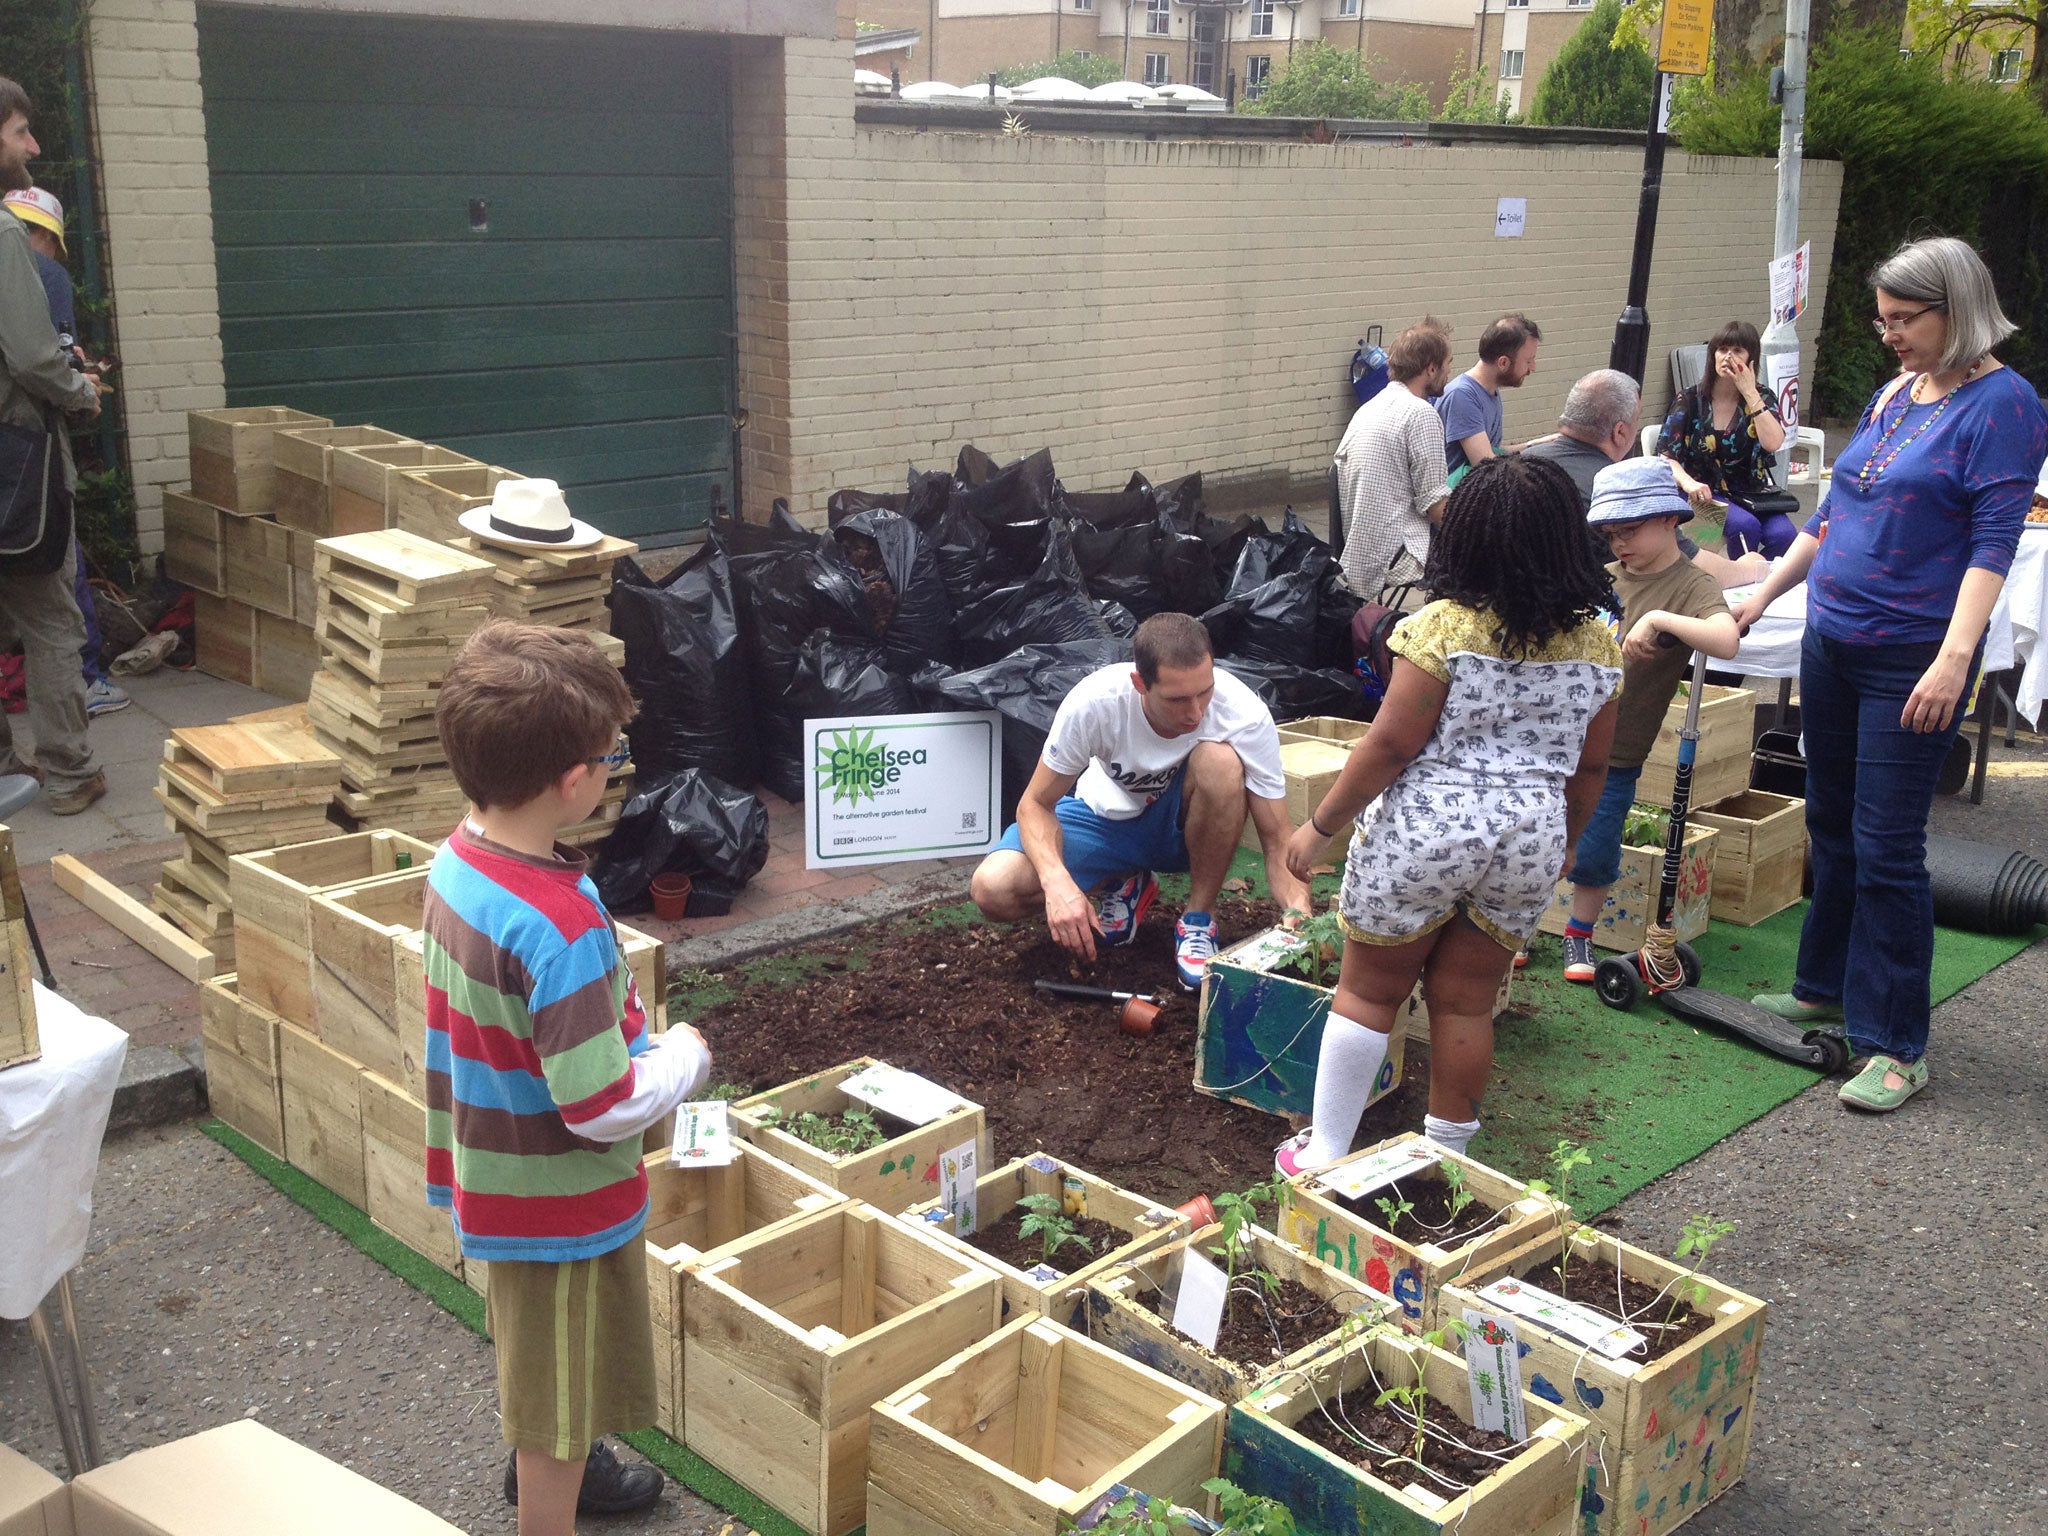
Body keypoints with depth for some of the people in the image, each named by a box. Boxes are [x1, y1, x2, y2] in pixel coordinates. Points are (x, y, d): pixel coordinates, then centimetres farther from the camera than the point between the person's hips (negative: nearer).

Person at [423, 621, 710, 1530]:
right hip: (559, 1202, -9)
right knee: (562, 1393, 13)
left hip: (493, 1172, 9)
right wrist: (683, 1059, -12)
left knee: (535, 1353, 33)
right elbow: (604, 1108, -30)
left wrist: (634, 1037, 3)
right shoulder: (559, 927, -34)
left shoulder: (459, 859, -8)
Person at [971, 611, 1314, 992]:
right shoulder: (1094, 701, -30)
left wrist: (1300, 913, -42)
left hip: (1186, 822, -1)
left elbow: (1277, 839, -22)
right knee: (993, 890, -24)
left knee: (1220, 761, -36)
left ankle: (1199, 921, -13)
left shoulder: (1246, 716, -30)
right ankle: (1126, 886, 6)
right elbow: (1036, 804, -19)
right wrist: (1057, 882, -39)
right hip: (1108, 817, 1)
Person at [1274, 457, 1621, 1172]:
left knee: (1366, 990, 10)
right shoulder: (1596, 640, 1)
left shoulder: (1445, 628, -15)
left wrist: (1321, 827, -5)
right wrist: (1564, 843, 24)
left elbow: (1390, 745, -15)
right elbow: (1590, 764, 9)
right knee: (1466, 1002, 14)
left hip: (1424, 829, -4)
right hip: (1531, 840, 4)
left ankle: (1324, 1154, 16)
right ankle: (1446, 1155, 23)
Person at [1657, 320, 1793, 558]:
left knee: (1783, 535, -27)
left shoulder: (1762, 397, 5)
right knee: (1745, 525, -32)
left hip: (1752, 493, 2)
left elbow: (1773, 443, -14)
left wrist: (1750, 393, -15)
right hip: (1704, 494, -2)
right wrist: (1688, 483, -27)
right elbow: (1665, 456, -7)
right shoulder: (1690, 400, 0)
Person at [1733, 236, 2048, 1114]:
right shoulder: (1892, 397, 12)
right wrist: (1763, 595, 19)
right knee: (1831, 827, 16)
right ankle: (1826, 987, 32)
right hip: (1830, 643, 8)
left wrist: (1953, 659, -26)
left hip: (1910, 661, -7)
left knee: (1885, 848, -6)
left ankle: (1894, 1047, 3)